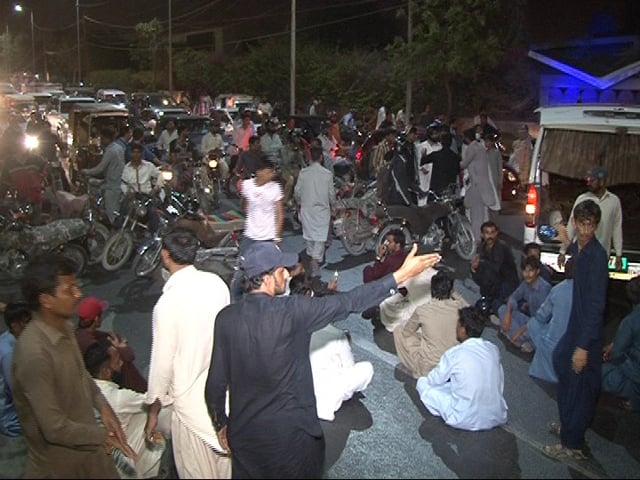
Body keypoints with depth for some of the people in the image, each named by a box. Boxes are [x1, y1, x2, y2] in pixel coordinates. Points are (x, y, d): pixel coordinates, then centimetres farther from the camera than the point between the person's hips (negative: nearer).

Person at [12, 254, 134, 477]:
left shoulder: (64, 328, -5)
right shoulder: (34, 353, -32)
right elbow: (54, 428, -28)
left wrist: (103, 406, -3)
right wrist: (102, 436, -16)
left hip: (86, 444, 7)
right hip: (59, 463, -7)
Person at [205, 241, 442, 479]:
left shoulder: (226, 318, -12)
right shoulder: (293, 310, -23)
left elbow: (216, 383, -6)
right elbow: (349, 302, -18)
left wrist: (220, 424, 11)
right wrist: (402, 274, -12)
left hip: (243, 431, 3)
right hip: (290, 431, -3)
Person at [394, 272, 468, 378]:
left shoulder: (422, 310, -16)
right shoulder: (459, 308, -11)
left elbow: (406, 332, 3)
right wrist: (454, 294, 18)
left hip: (429, 368, -4)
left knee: (399, 331, 13)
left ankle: (417, 371, 16)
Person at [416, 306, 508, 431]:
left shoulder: (454, 354, -15)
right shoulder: (493, 349, -1)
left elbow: (433, 381, 0)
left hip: (466, 421, -5)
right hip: (498, 418, 6)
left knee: (423, 383, 7)